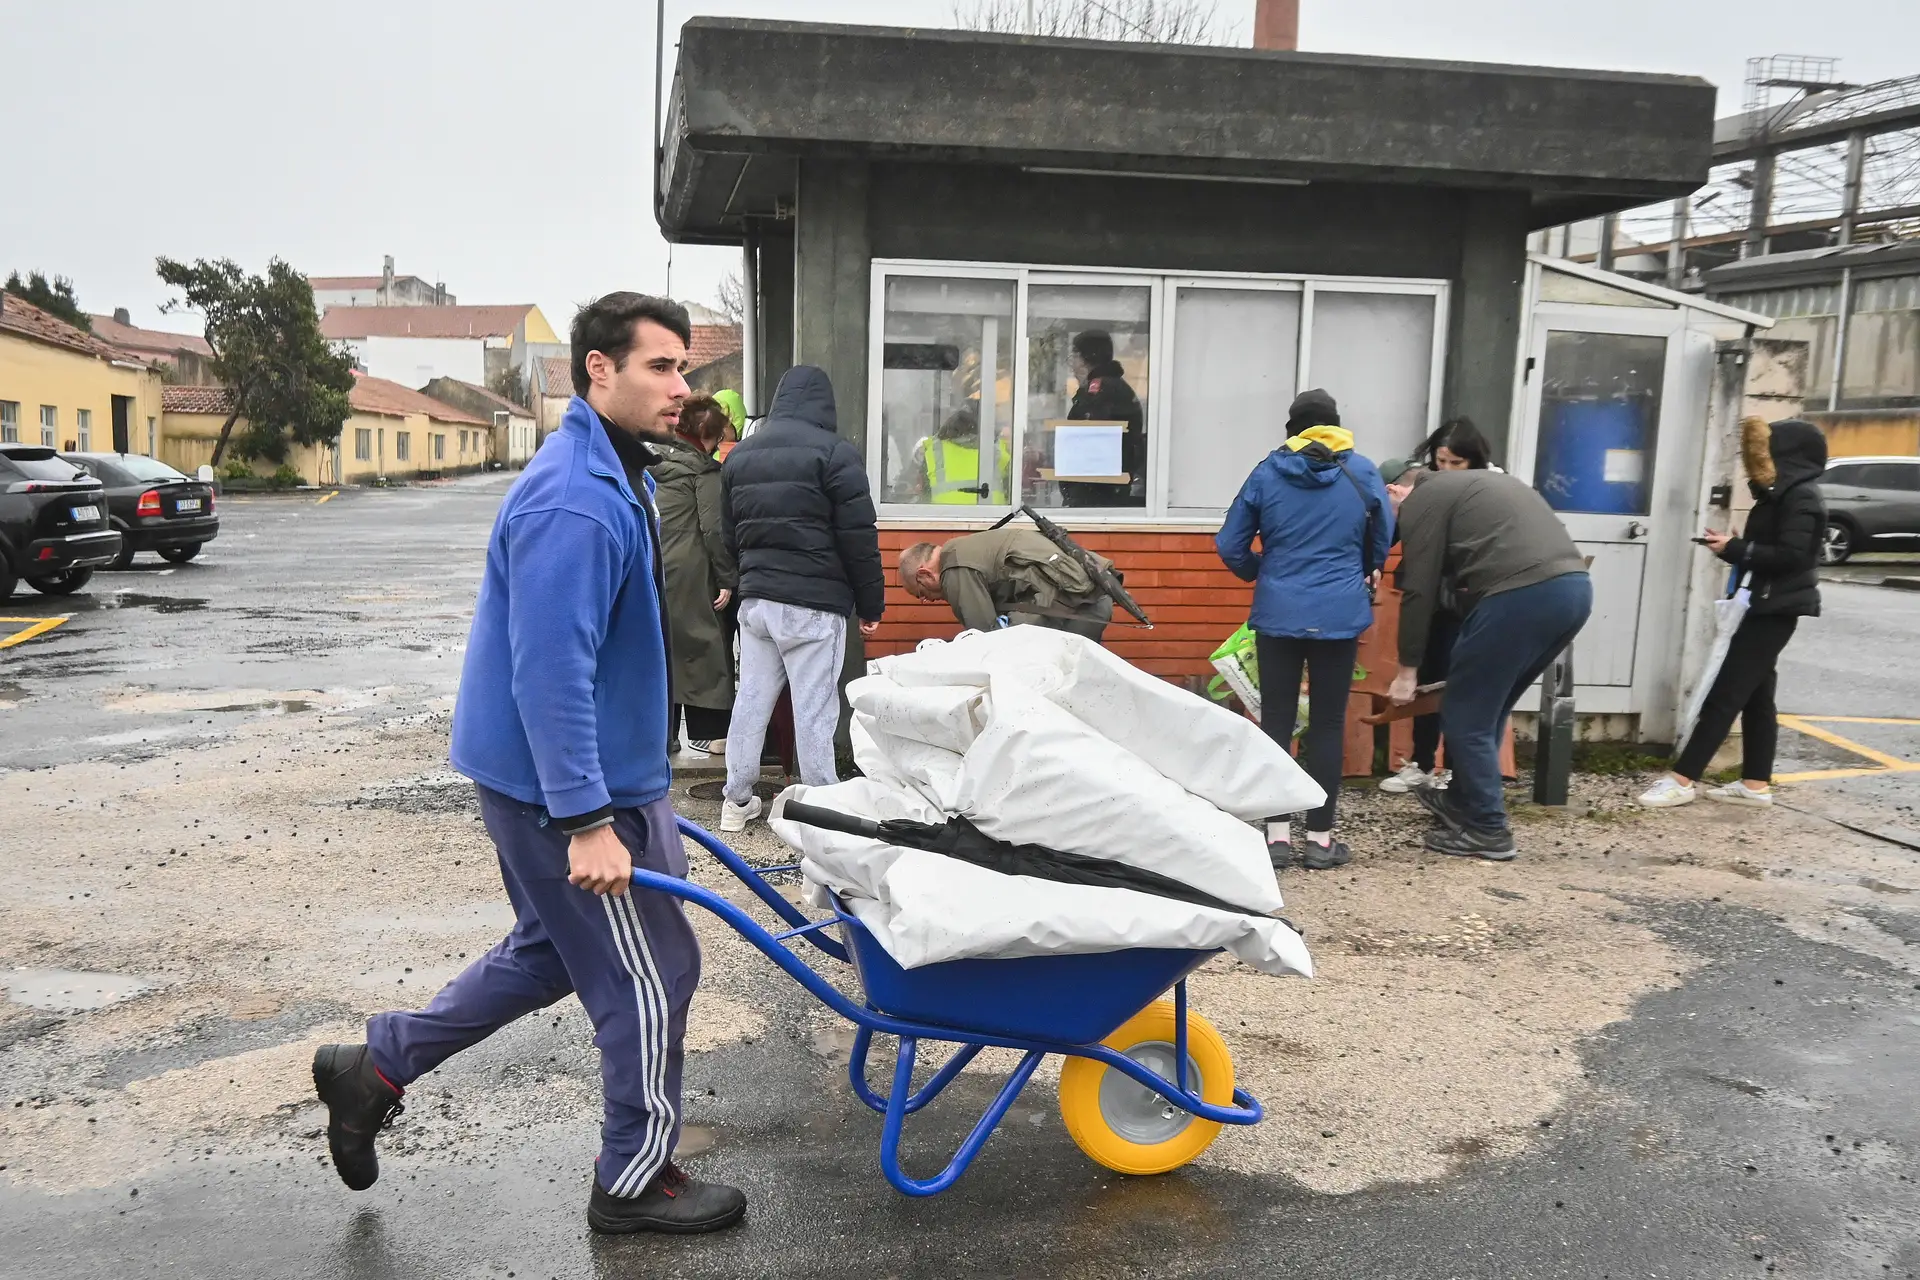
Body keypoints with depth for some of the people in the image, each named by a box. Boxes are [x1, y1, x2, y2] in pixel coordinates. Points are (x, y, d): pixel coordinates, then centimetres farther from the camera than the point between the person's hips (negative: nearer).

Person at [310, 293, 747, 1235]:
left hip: (557, 772, 10)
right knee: (649, 979, 4)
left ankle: (376, 1066, 35)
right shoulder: (576, 504, -23)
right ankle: (635, 1182, 22)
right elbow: (550, 674, -28)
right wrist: (587, 822, -27)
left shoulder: (609, 476, 11)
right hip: (572, 785, -10)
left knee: (550, 951, 24)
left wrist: (625, 782, 25)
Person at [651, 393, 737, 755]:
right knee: (701, 644, 4)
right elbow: (715, 529, -12)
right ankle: (706, 729, 8)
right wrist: (727, 580, -8)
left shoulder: (651, 462, 12)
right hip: (689, 576, -6)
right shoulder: (706, 471, -8)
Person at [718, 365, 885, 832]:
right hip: (813, 604, -6)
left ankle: (737, 800, 21)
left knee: (751, 698, 13)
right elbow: (859, 539, -9)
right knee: (814, 710, -2)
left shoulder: (738, 456, 12)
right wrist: (870, 604, -2)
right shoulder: (834, 453, -9)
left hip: (755, 599, 6)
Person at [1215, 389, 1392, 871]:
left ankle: (1277, 833, 7)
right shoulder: (1362, 473, 2)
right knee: (1328, 723, 6)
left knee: (1277, 719, 6)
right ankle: (1320, 838, 10)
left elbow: (1230, 546, 1)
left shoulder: (1267, 474, 0)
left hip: (1277, 614, 0)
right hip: (1340, 615, 0)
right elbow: (1383, 541, 16)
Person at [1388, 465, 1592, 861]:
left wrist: (1407, 669, 11)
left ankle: (1487, 830, 10)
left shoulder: (1421, 501, 7)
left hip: (1521, 595, -9)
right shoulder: (1479, 483, 32)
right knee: (1485, 709, 23)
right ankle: (1461, 800, 34)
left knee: (1466, 716, 5)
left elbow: (1419, 591, 3)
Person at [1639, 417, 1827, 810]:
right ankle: (1756, 783, 17)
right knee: (1755, 694, 12)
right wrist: (1733, 545, -1)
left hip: (1777, 608, -10)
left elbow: (1793, 555, -23)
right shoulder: (1786, 493, 17)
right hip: (1768, 605, 10)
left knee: (1725, 694, -11)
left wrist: (1735, 549, -19)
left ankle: (1681, 780, -12)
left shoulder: (1801, 497, -14)